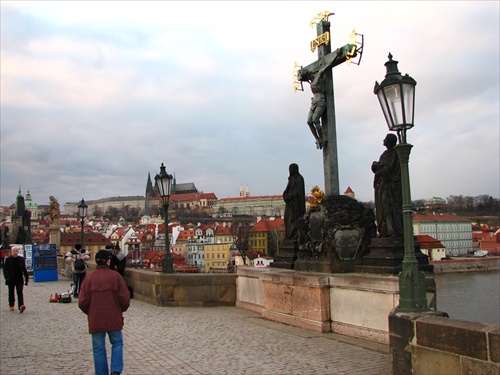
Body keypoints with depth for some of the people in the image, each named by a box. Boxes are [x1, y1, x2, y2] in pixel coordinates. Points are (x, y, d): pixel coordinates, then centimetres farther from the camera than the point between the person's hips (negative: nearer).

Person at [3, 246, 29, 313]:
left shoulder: (21, 259, 4)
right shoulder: (8, 259, 0)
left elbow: (24, 269, 9)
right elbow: (5, 269, -1)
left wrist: (26, 278, 5)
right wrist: (6, 277, -15)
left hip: (19, 279, 0)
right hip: (11, 279, 0)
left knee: (20, 293, -11)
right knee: (11, 293, 12)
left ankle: (21, 306, -22)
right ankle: (11, 305, 30)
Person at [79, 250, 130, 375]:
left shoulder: (89, 278, 0)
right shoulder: (116, 276, -5)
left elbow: (82, 303, -1)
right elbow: (125, 299, -9)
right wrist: (121, 310, 12)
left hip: (95, 320, 1)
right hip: (114, 318, -1)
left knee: (98, 348, 11)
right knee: (117, 343, 14)